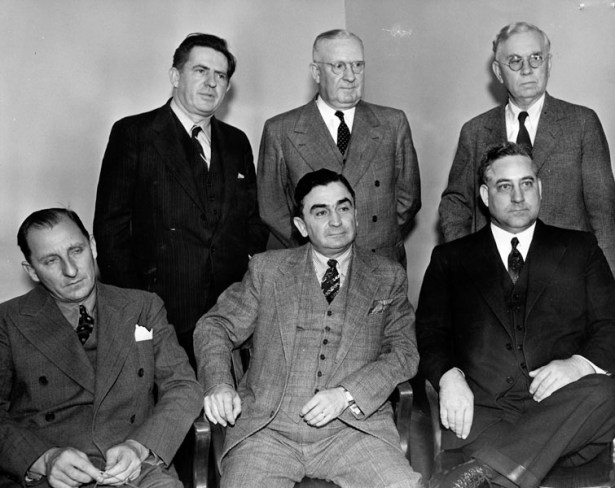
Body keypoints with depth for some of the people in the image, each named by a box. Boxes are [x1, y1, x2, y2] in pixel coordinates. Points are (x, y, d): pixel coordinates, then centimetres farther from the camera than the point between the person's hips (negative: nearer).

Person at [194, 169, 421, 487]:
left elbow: (404, 352, 5)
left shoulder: (388, 278, 12)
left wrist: (347, 395, -11)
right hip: (267, 427, 0)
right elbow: (216, 326, 12)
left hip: (354, 425, 1)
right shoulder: (267, 269, 11)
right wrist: (219, 385, -8)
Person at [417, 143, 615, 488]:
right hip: (482, 408, -2)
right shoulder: (451, 258, 18)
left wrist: (580, 364, -11)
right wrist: (449, 376, -13)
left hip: (561, 406, 3)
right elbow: (430, 331, 10)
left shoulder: (580, 249, 19)